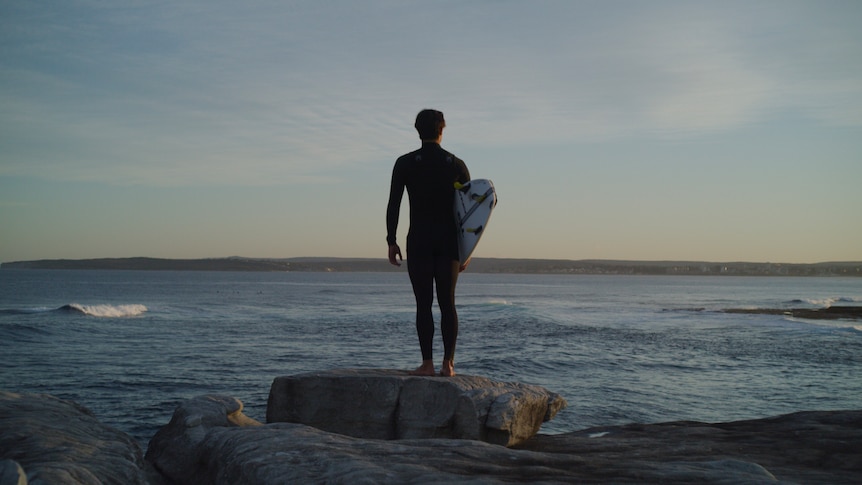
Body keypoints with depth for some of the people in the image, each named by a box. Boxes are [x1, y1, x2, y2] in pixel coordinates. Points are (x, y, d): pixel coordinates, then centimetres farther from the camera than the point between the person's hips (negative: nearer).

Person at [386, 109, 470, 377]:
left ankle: (427, 363, -5)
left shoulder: (405, 163, -1)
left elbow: (393, 204, -5)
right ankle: (448, 363, 3)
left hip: (419, 242, -2)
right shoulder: (457, 165, 5)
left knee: (423, 303, -1)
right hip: (449, 242, 2)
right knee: (447, 302, 6)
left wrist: (391, 242, 1)